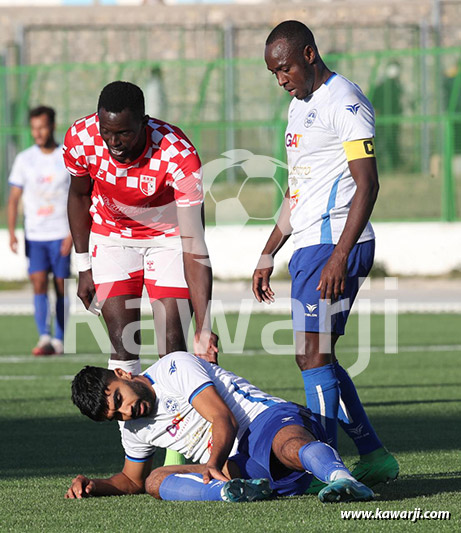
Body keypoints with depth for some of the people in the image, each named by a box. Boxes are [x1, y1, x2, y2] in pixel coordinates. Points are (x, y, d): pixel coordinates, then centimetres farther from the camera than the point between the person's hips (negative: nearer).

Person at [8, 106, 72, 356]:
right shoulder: (24, 160, 4)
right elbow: (14, 198, 5)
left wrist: (72, 234, -11)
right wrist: (12, 231, -7)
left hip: (60, 235, -1)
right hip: (34, 234, 1)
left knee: (60, 288, 2)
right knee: (38, 284, -11)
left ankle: (59, 341, 10)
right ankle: (44, 338, -17)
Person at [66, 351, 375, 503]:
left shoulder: (174, 366, -2)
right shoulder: (134, 430, 20)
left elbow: (225, 420, -11)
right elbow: (132, 480, 36)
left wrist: (214, 463, -29)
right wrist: (94, 486, 15)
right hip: (236, 465, 6)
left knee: (292, 446, -42)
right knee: (155, 480, -18)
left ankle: (342, 480, -76)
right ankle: (231, 491, -50)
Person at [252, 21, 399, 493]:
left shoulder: (345, 102, -10)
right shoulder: (300, 105, 19)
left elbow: (367, 184, -17)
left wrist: (340, 255, -23)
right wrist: (268, 254, 24)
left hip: (334, 244, -10)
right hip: (309, 245, 10)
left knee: (314, 356, -13)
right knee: (314, 358, 10)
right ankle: (374, 457, 16)